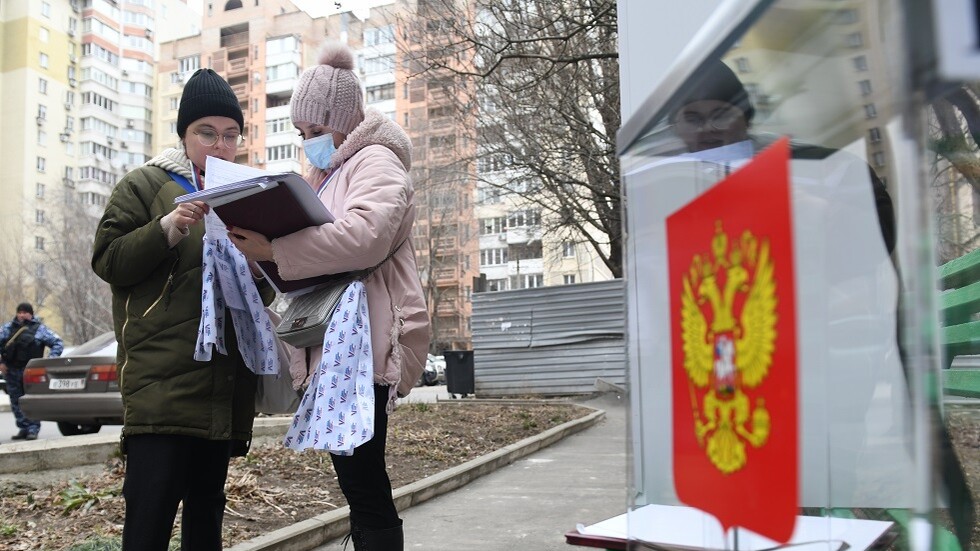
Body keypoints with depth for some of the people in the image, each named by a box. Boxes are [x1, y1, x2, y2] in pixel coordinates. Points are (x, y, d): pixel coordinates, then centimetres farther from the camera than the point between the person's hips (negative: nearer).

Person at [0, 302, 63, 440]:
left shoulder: (40, 329, 2)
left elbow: (58, 343, 3)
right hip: (12, 371, 4)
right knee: (16, 402, 7)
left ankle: (33, 429, -6)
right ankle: (24, 428, 15)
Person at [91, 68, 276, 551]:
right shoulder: (146, 185, 6)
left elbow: (265, 292, 21)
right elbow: (108, 261, -3)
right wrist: (168, 230, -17)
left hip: (226, 384, 6)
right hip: (163, 379, -5)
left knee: (206, 503, 13)